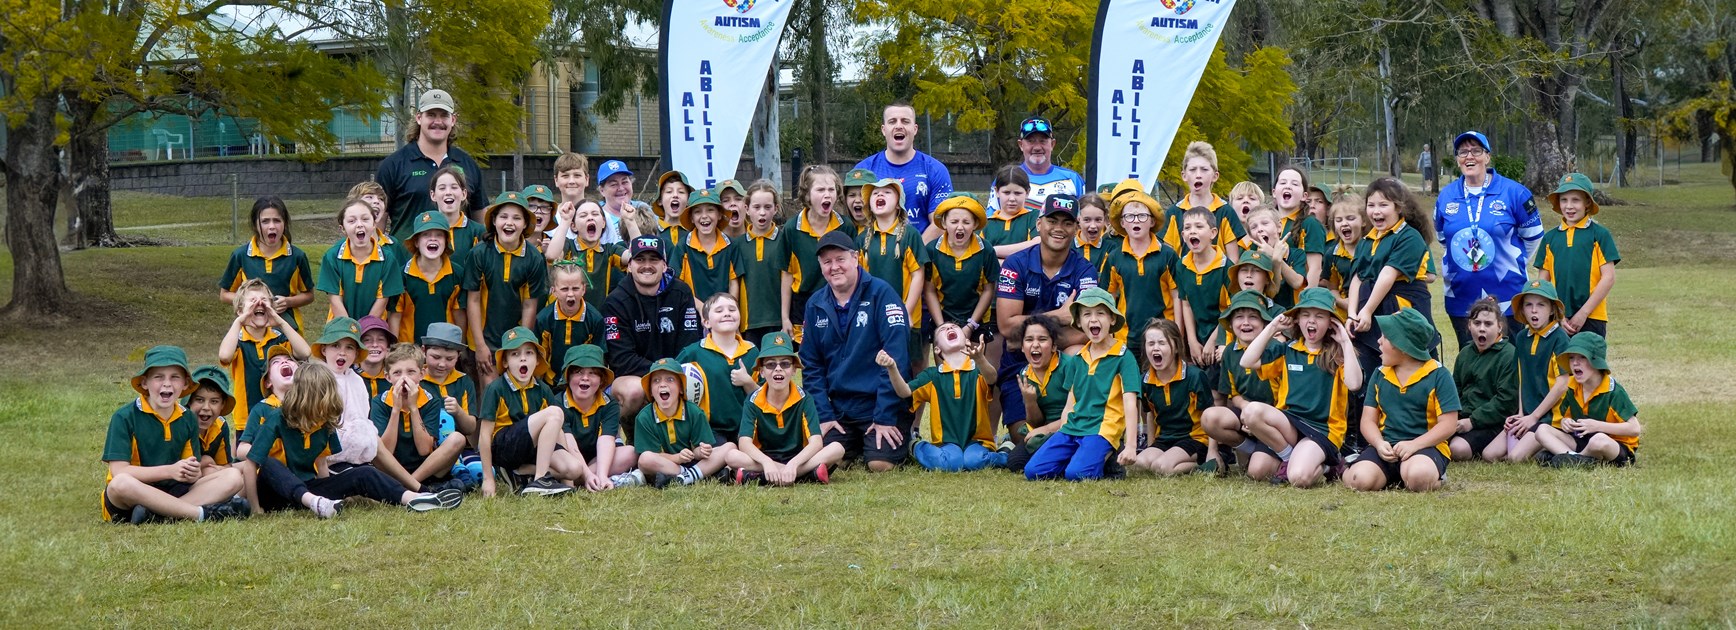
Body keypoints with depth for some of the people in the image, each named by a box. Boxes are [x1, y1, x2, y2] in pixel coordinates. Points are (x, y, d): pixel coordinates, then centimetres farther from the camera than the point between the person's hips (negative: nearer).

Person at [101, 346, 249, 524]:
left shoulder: (188, 420, 9)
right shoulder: (124, 417, -7)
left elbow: (193, 474, 6)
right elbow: (119, 472, -16)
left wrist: (193, 474, -20)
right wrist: (170, 471, -24)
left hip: (171, 492, 5)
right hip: (130, 499, -5)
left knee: (233, 477, -11)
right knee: (120, 483, -40)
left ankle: (157, 514, -31)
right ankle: (203, 513, -32)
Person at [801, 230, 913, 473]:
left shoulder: (881, 294, -10)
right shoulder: (815, 305, 6)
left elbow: (896, 356, -15)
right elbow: (811, 366, 10)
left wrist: (885, 417, -18)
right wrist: (823, 415, -2)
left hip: (882, 407, -5)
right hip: (840, 411, 5)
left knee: (880, 464, -21)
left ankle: (907, 446, 13)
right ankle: (858, 447, 20)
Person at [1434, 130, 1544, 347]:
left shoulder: (1514, 193, -5)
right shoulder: (1446, 196, 5)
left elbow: (1533, 236, 5)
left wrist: (1509, 262, 8)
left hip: (1506, 300, -3)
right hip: (1461, 300, 3)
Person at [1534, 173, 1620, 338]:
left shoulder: (1600, 235, -1)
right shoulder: (1550, 238, 10)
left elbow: (1608, 278, -5)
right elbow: (1544, 281, 10)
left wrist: (1583, 313, -9)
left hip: (1592, 319, -3)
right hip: (1557, 320, 3)